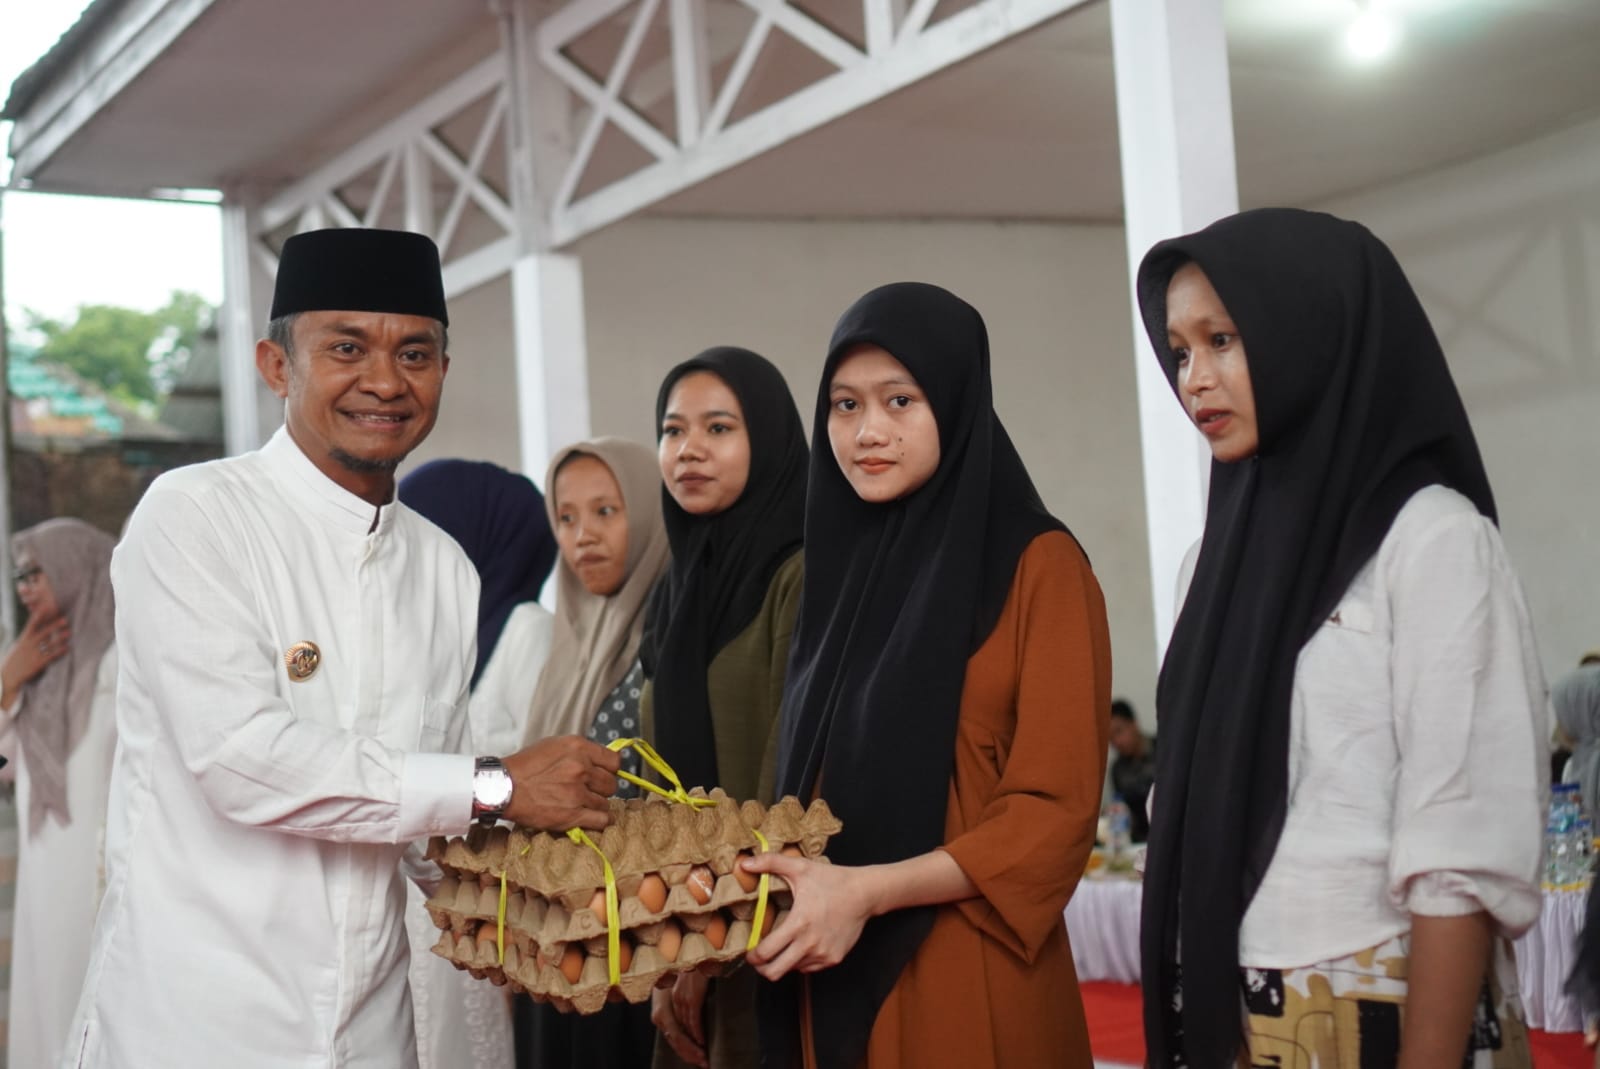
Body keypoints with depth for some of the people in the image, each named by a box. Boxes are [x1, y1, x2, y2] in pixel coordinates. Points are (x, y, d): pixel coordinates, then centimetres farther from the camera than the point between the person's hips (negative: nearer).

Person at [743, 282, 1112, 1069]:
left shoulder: (1037, 565, -6)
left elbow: (1056, 811, -12)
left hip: (969, 991, -5)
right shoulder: (838, 570, 12)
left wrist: (868, 892, -19)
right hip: (829, 985, 6)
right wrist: (782, 884, -3)